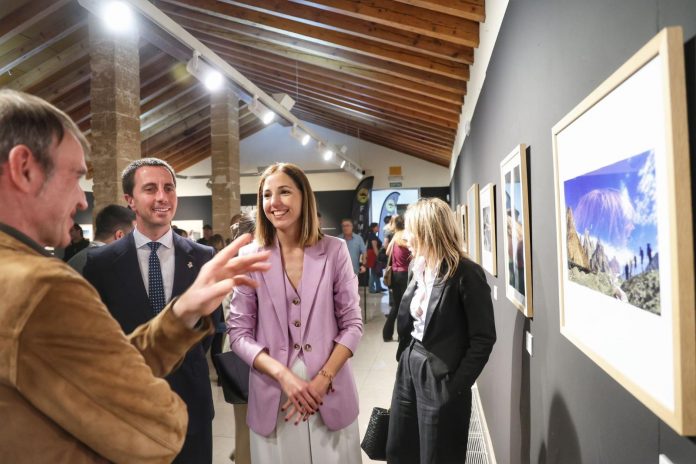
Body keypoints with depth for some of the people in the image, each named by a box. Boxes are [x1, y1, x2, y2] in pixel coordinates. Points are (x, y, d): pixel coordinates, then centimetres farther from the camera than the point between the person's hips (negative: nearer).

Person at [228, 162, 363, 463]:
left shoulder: (334, 250, -3)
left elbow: (352, 324, -1)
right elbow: (238, 331, -3)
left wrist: (323, 379, -12)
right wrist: (283, 375, -15)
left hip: (331, 394, 0)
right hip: (273, 396, 0)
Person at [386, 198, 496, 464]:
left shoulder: (466, 274, -17)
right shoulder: (419, 268, 8)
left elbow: (483, 338, -16)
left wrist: (456, 386, -16)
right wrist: (403, 360, 6)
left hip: (441, 380, -8)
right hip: (408, 371, 8)